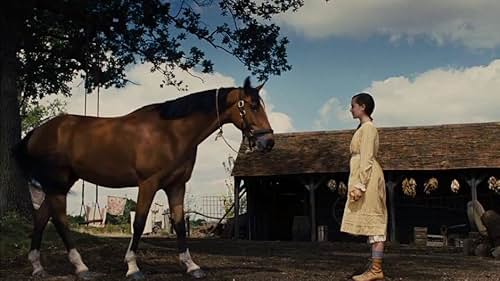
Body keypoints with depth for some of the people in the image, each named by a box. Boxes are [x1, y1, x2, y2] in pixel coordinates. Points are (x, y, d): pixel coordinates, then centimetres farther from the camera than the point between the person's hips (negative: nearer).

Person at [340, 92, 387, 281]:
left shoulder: (367, 127, -9)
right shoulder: (364, 127, 20)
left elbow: (366, 159, -17)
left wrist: (359, 185, -22)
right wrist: (357, 183, 21)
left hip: (367, 177, -10)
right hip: (364, 178, 10)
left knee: (373, 221, -10)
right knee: (371, 222, 7)